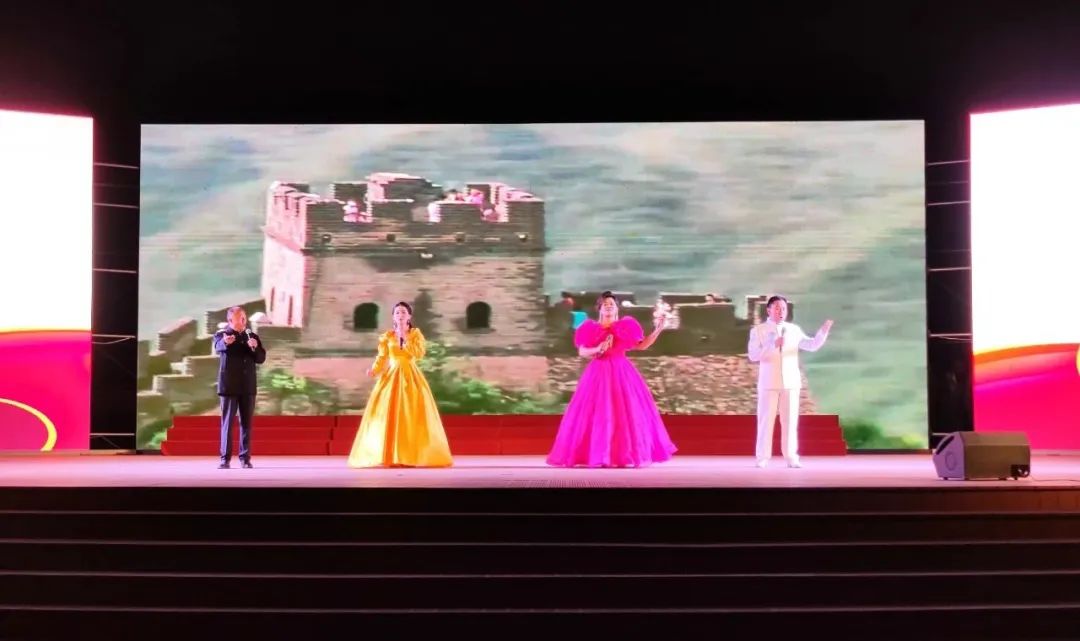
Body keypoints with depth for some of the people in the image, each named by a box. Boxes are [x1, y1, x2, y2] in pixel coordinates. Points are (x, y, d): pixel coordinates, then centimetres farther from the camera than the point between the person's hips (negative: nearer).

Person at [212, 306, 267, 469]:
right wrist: (225, 342, -51)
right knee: (227, 422, -2)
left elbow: (261, 358, 4)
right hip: (229, 385, -3)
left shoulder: (252, 336, 10)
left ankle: (245, 457, 10)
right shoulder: (221, 334, -3)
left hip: (248, 386, 3)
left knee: (246, 423, 5)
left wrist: (255, 347, -18)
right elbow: (218, 347, -26)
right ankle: (225, 458, 0)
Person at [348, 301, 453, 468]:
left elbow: (419, 353, -10)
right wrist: (374, 369, -14)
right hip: (391, 376, 1)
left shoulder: (416, 334, 4)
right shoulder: (387, 336, 7)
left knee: (413, 414, -7)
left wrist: (406, 338, -13)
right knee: (388, 414, -6)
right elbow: (382, 357, 4)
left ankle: (413, 455, -3)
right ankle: (389, 456, -2)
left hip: (411, 377, -1)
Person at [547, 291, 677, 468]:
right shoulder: (591, 329, 5)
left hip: (621, 373, 1)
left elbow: (642, 345, 7)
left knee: (626, 411, -4)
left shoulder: (625, 327, 8)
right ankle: (598, 455, -1)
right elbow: (582, 352, 2)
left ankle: (628, 454, 1)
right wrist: (598, 349, -15)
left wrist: (658, 329, 1)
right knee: (599, 413, -5)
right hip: (599, 373, -1)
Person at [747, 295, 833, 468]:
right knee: (766, 420, -1)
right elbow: (752, 356, -9)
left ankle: (791, 458, 5)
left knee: (790, 420, 2)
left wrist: (824, 330, -13)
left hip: (790, 381, 2)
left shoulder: (794, 330, 9)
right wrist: (773, 345, -21)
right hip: (768, 382, -2)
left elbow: (813, 345, 2)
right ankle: (763, 458, 4)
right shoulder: (758, 330, 1)